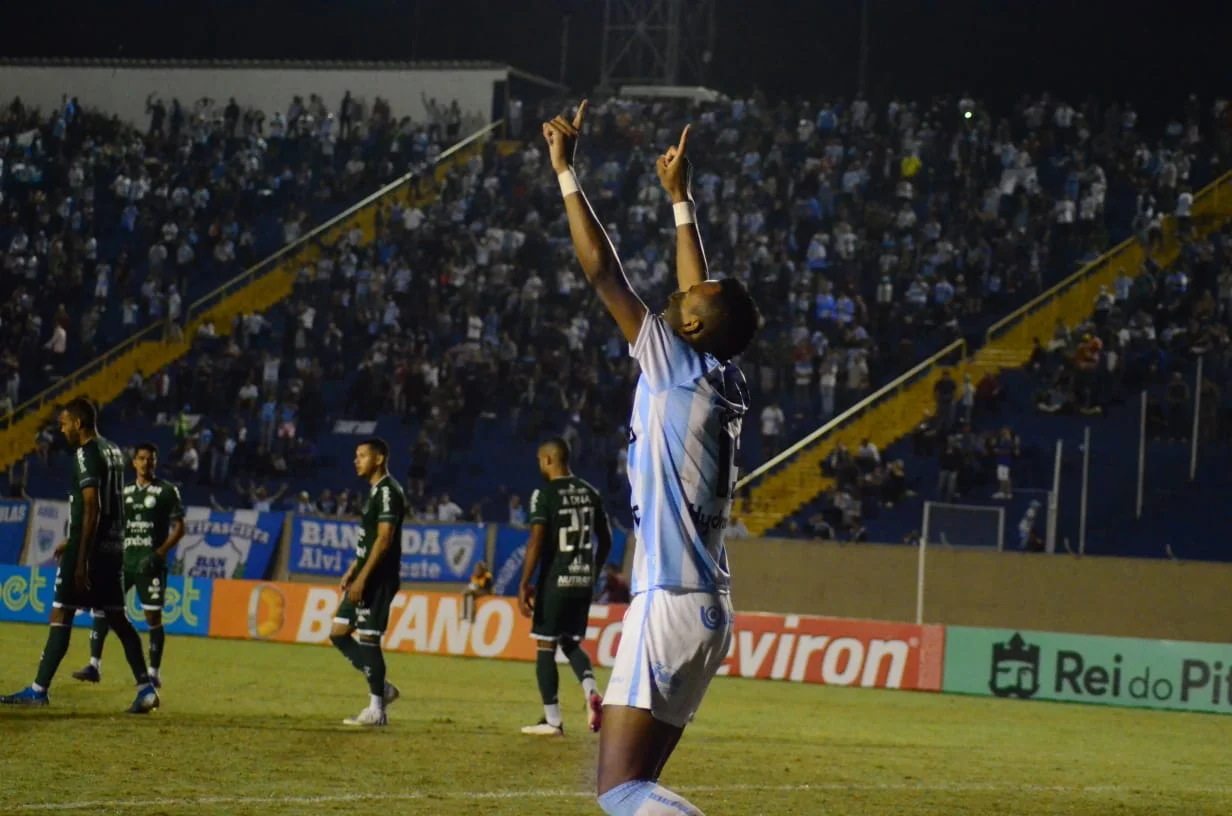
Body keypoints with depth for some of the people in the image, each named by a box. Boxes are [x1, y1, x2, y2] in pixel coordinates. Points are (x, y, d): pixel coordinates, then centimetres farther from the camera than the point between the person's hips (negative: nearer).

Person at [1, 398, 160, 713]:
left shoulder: (87, 454, -13)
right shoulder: (113, 452, 15)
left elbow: (91, 508, -20)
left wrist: (81, 559, -21)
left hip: (90, 547, -9)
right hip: (113, 546, 9)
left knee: (61, 615, -4)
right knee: (117, 618, 9)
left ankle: (38, 690, -4)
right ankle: (146, 689, 1)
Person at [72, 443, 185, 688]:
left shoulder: (167, 491, -1)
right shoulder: (125, 491, 13)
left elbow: (179, 528, -4)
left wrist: (158, 554, -14)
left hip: (150, 564, -5)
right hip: (123, 560, 5)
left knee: (153, 616, -3)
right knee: (101, 606, -5)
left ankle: (154, 673, 6)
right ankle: (94, 665, -2)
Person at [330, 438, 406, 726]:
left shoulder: (388, 491, -14)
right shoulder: (377, 491, 17)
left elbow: (384, 538, -20)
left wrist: (362, 577, -22)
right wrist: (352, 570, 19)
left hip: (379, 578, -10)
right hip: (365, 578, 10)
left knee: (368, 639, -8)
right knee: (339, 633, 10)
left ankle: (376, 710, -2)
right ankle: (382, 688, 14)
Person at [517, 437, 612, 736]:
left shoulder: (545, 494, -10)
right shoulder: (589, 493, 8)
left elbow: (536, 542, -17)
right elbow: (606, 540, 13)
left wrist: (524, 585, -16)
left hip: (555, 580, -6)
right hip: (583, 580, 6)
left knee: (546, 646, 4)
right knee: (571, 643, 18)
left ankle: (552, 720, 5)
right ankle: (591, 691, -10)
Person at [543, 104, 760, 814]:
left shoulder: (678, 371, -9)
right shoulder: (724, 382, 11)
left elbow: (603, 272, -8)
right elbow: (705, 293, 27)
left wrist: (566, 171, -1)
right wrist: (679, 195, 36)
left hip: (671, 607, -9)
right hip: (707, 607, 9)